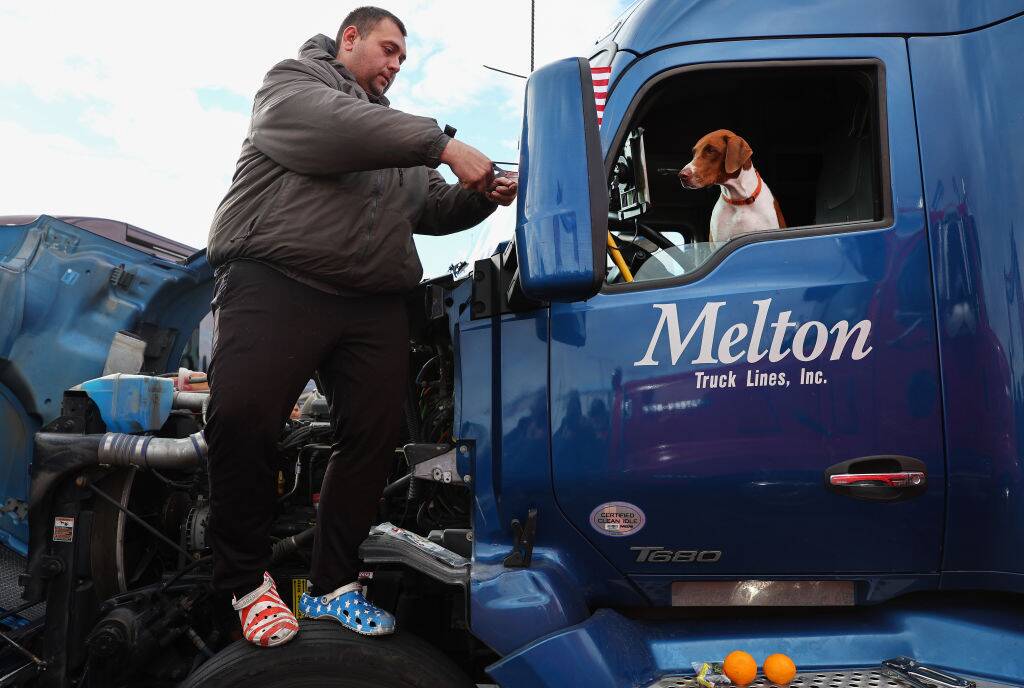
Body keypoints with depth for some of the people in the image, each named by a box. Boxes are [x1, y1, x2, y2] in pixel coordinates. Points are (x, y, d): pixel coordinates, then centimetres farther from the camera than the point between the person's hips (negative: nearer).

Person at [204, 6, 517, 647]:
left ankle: (334, 585, 11)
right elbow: (332, 128, -13)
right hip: (276, 282, -6)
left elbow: (431, 209, 29)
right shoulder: (292, 82, 11)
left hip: (375, 305, 6)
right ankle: (248, 580, 0)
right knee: (240, 417, -20)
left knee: (375, 434, -4)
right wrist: (444, 145, -15)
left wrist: (481, 198, 10)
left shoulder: (390, 126, 32)